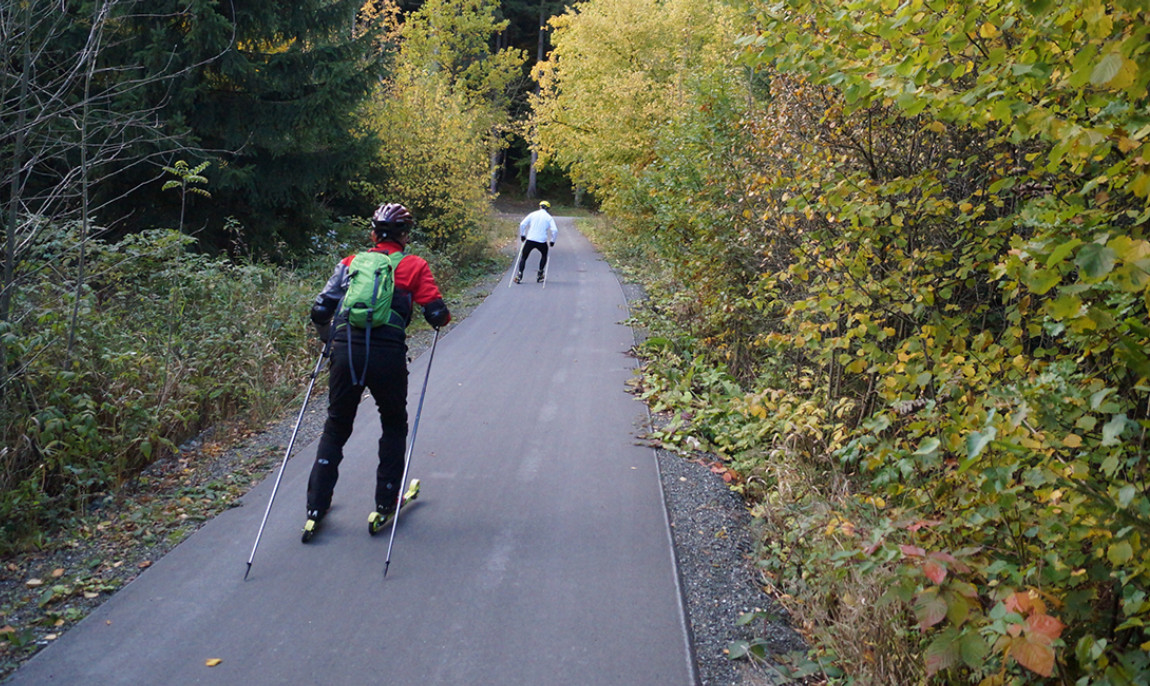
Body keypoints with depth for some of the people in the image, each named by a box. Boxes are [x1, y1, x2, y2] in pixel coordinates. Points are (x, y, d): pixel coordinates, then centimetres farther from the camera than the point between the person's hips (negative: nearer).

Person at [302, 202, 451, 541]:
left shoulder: (350, 262, 17)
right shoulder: (414, 266, 10)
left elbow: (320, 311, 10)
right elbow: (437, 315, 1)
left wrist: (330, 339, 29)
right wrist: (443, 317, 24)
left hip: (345, 353, 2)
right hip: (388, 355, -2)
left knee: (335, 429, 18)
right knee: (394, 427, 20)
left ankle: (315, 510, 16)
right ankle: (384, 507, 20)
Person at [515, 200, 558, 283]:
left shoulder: (533, 214, 7)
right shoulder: (549, 217, 5)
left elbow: (522, 224, 0)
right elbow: (555, 230, -6)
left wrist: (522, 235, 13)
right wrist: (552, 240, 6)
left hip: (530, 240, 0)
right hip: (542, 241, 0)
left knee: (524, 257, 11)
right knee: (544, 255, 27)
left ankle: (519, 275, -3)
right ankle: (540, 275, 24)